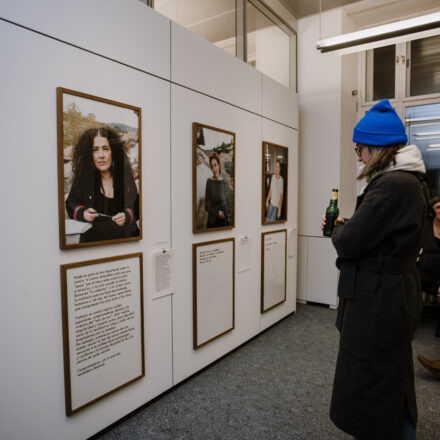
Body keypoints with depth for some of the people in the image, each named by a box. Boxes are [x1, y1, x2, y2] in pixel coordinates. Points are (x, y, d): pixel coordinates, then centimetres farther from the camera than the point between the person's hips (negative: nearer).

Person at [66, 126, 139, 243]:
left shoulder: (125, 175, 3)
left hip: (124, 238, 0)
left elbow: (137, 207, 7)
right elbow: (71, 205, 14)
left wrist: (127, 216, -14)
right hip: (91, 240, 0)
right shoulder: (82, 177, 3)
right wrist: (82, 213, -7)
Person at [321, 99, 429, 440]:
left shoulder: (392, 185, -23)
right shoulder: (411, 181, 11)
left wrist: (338, 230, -2)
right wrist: (343, 225, 4)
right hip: (396, 297, 11)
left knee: (366, 397, 5)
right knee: (395, 388, 27)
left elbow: (350, 243, -23)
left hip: (377, 303, -11)